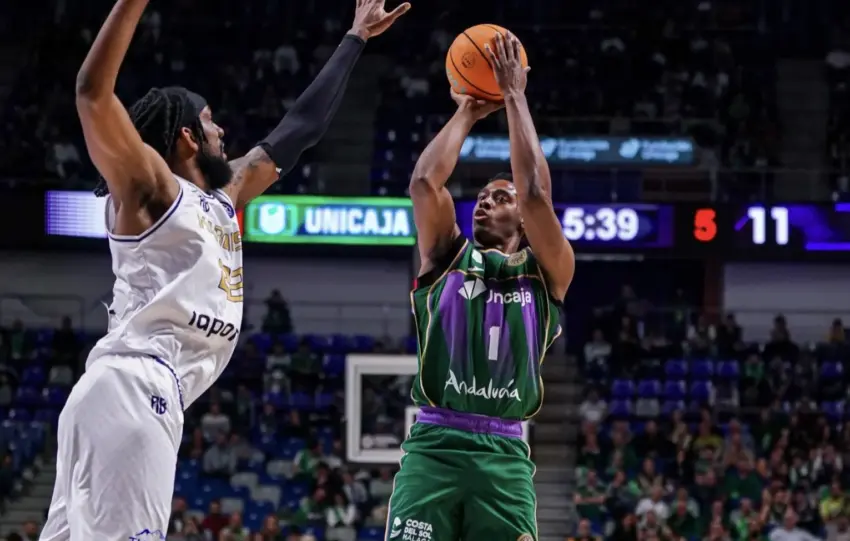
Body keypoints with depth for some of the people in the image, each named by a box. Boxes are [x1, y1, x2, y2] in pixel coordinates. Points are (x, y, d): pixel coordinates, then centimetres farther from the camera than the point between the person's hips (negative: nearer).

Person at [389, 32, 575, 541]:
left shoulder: (546, 272, 12)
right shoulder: (447, 257, 16)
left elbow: (537, 193, -2)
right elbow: (425, 182, 0)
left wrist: (515, 96, 3)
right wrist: (468, 114, 11)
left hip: (503, 455, 0)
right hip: (433, 446, 0)